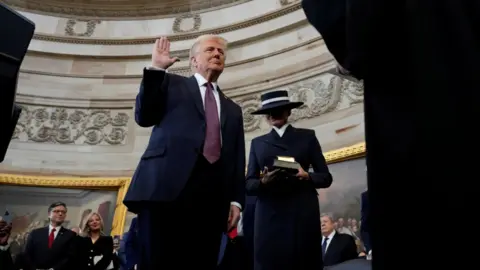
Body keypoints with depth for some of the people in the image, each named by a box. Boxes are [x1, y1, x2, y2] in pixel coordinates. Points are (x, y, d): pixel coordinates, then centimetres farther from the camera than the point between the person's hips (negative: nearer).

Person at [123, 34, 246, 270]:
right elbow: (144, 117, 5)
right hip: (167, 185, -3)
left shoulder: (232, 109, 27)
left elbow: (237, 161, 20)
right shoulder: (172, 84, 20)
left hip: (212, 196, 3)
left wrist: (236, 199, 7)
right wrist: (156, 68, 1)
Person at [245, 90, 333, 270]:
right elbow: (248, 184, 10)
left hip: (303, 214, 0)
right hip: (269, 216, 1)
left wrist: (307, 177, -11)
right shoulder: (257, 143, 16)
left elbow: (326, 177, 9)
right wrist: (263, 181, -11)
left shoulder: (307, 137, 13)